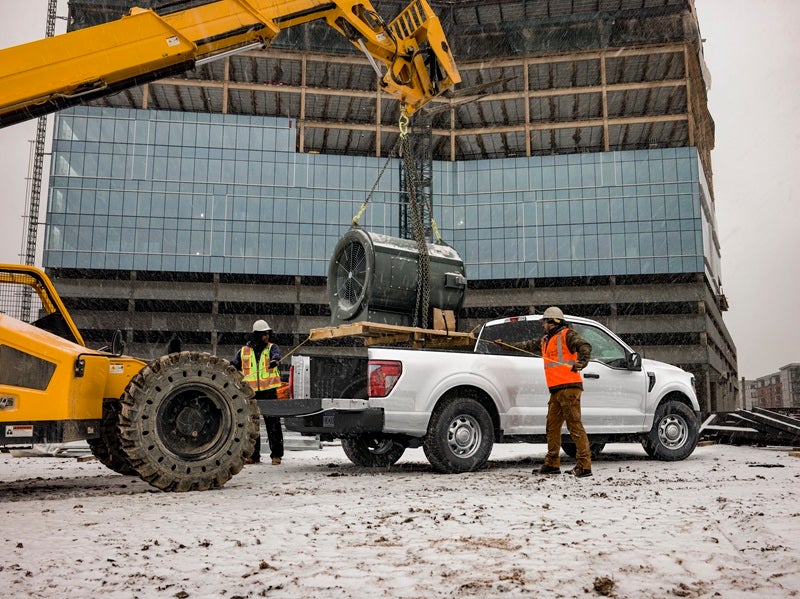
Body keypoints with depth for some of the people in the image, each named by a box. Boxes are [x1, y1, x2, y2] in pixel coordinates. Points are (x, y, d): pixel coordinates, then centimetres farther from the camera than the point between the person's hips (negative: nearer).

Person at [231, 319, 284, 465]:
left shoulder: (272, 347, 5)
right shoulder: (244, 351, 11)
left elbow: (276, 354, -18)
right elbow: (233, 366, 16)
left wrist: (274, 360, -40)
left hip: (269, 391, -2)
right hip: (250, 393, 2)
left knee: (273, 423, -3)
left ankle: (276, 455, 5)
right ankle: (253, 455, 18)